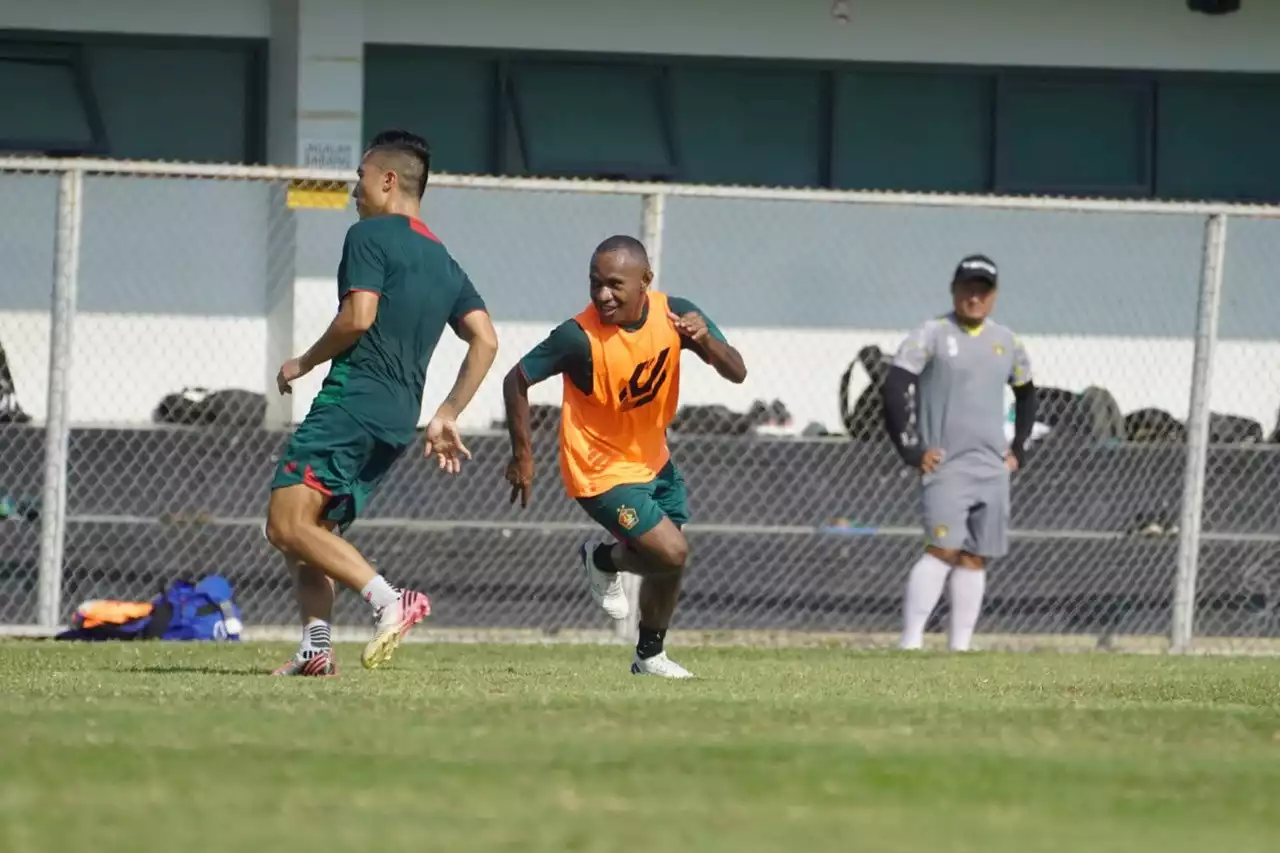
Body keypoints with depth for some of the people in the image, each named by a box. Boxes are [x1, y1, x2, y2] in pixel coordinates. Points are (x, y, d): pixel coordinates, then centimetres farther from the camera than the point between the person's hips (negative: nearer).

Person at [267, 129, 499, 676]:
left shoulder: (370, 236, -3)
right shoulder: (443, 262, 20)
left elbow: (359, 315, -16)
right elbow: (485, 340, 13)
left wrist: (304, 363, -1)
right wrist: (446, 417, 15)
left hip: (353, 400, -9)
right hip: (400, 418, 9)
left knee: (288, 525, -15)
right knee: (313, 534, 14)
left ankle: (389, 600, -28)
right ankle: (315, 648, 0)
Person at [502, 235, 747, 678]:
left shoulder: (674, 314, -14)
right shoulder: (580, 337, -28)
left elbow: (737, 372, -13)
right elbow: (517, 380, -17)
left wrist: (706, 340, -33)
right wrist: (522, 456, -13)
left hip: (652, 458, 6)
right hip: (601, 471, -6)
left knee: (668, 565, 13)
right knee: (671, 553, -16)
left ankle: (650, 657, 36)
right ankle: (603, 561, 15)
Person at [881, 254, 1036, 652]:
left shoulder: (1007, 343, 12)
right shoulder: (931, 336, -5)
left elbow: (1026, 394, 28)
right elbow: (894, 389, -12)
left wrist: (1017, 450, 18)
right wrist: (911, 450, -15)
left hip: (992, 469, 6)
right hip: (945, 466, -6)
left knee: (975, 558, 4)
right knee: (944, 548, -18)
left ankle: (959, 648, 8)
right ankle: (910, 643, -20)